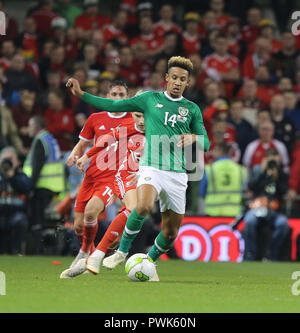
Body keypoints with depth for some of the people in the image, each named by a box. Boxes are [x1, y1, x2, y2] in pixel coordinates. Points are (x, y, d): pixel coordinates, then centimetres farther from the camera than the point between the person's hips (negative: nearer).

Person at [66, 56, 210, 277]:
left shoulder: (192, 109, 12)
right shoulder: (151, 99, 9)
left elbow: (206, 143, 12)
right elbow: (113, 105, 10)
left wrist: (193, 138, -11)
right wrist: (81, 94, 4)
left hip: (178, 174, 3)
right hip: (151, 166, -3)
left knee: (171, 233, 3)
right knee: (144, 206, -33)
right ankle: (122, 251, -14)